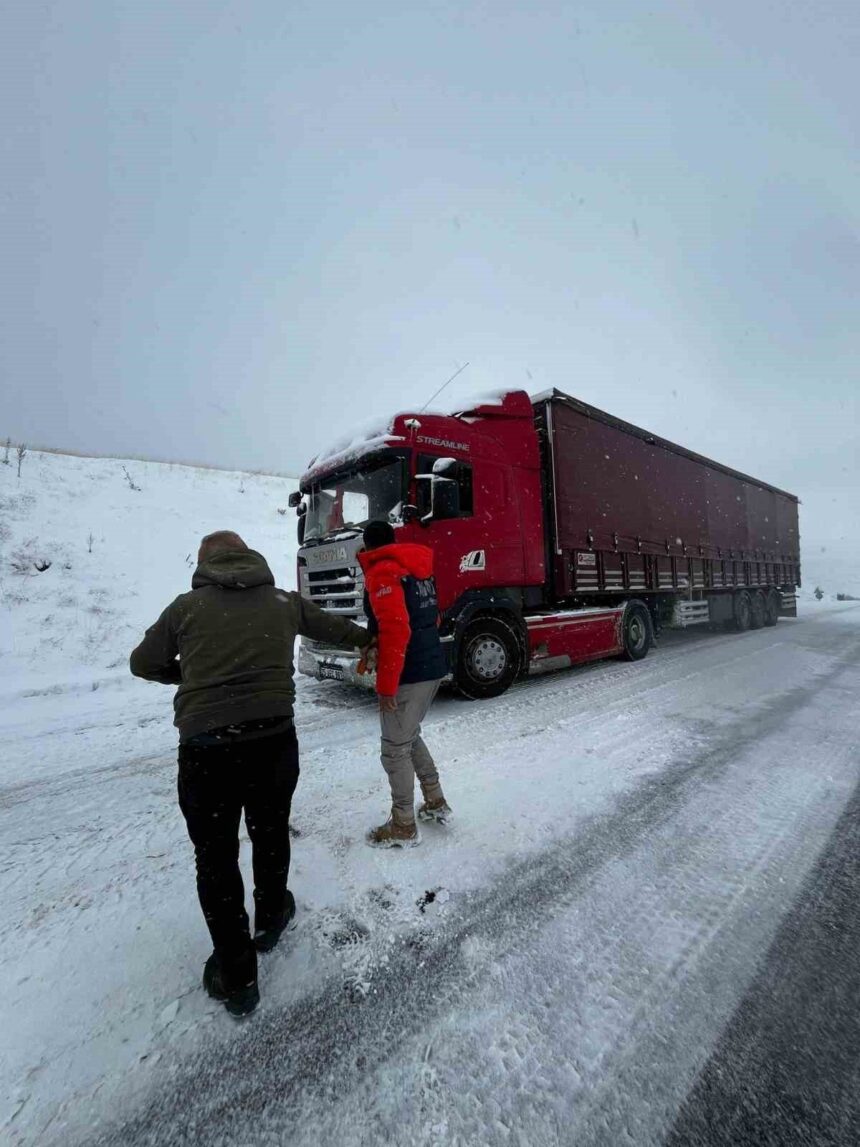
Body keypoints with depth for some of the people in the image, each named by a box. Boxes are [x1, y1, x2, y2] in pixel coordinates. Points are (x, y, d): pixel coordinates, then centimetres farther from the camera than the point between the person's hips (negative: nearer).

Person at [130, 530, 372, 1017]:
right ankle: (271, 919, 49)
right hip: (274, 739, 2)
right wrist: (370, 637, 39)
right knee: (271, 834, 26)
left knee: (216, 856, 17)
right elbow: (334, 627, 21)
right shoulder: (284, 601, 6)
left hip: (206, 747, -1)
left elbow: (144, 663, 15)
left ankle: (236, 977, 29)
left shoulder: (187, 606, 3)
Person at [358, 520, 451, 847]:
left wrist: (386, 684, -19)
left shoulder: (382, 571, -13)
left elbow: (395, 630, -23)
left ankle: (403, 827, 20)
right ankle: (436, 801, 34)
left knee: (395, 749, 6)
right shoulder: (418, 568, 13)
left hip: (408, 674, -9)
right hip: (433, 667, 9)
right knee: (409, 737, 24)